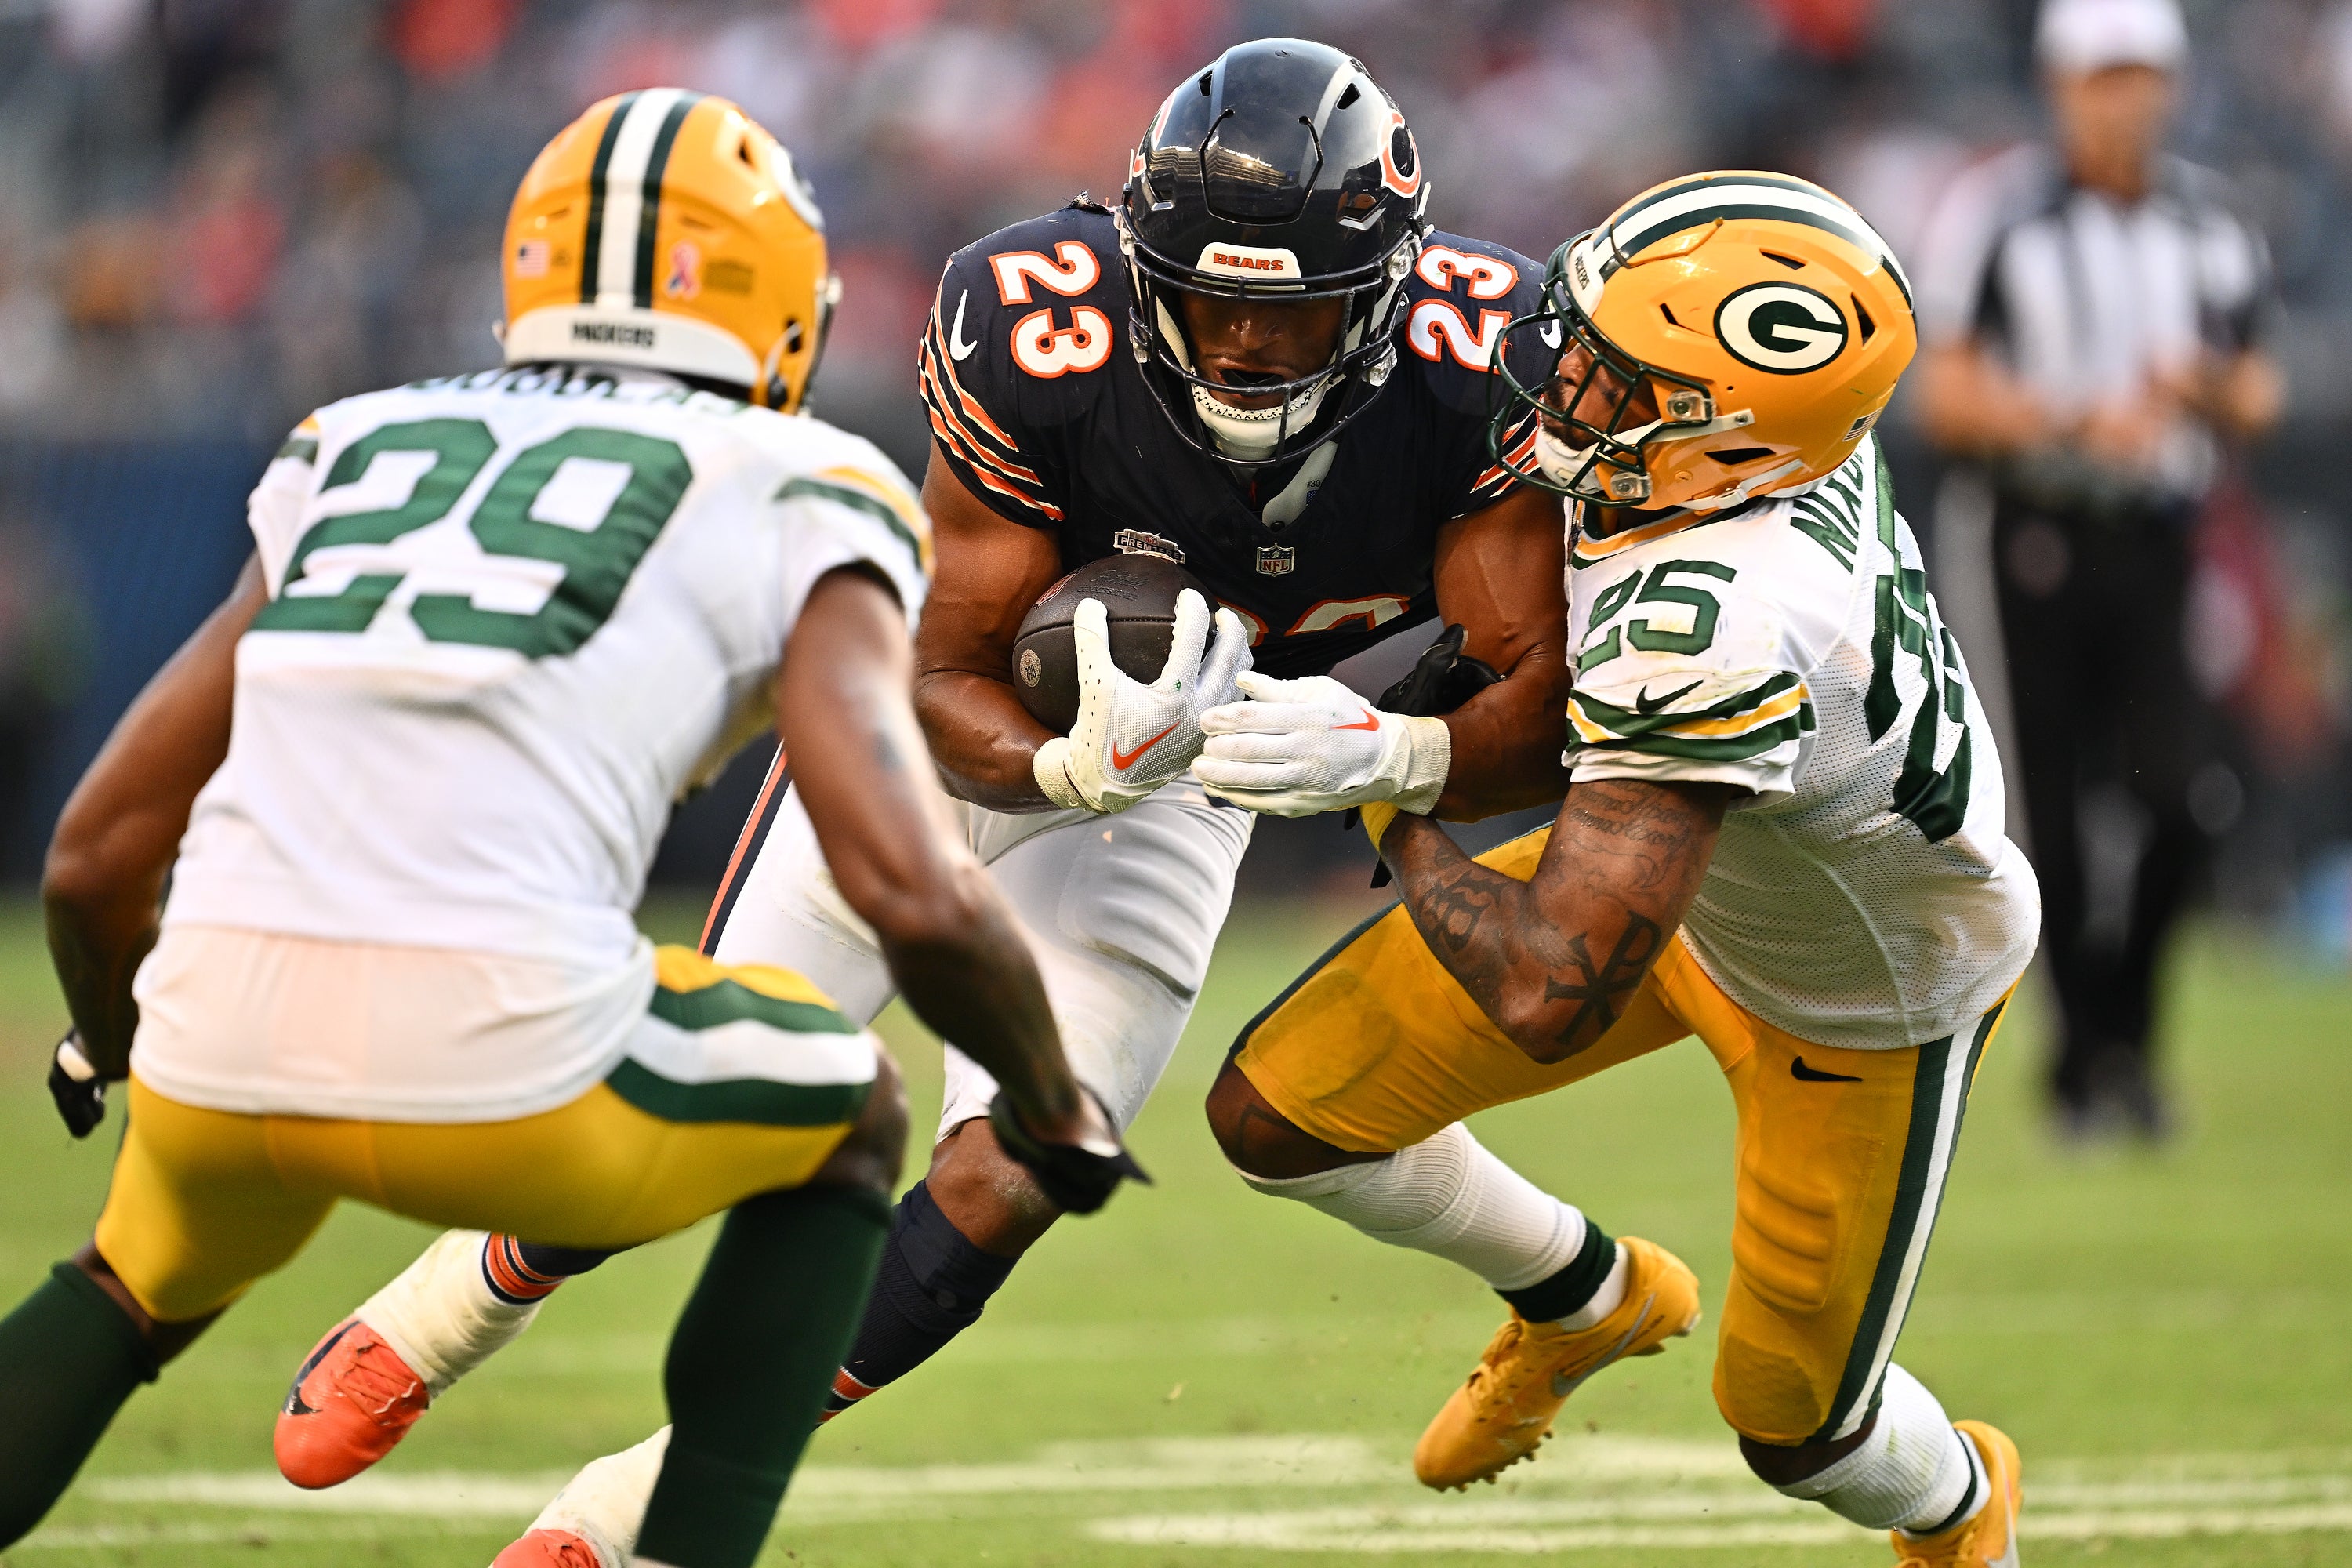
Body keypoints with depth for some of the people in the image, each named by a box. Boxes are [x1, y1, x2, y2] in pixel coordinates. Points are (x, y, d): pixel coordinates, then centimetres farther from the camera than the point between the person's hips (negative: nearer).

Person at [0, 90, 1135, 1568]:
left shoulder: (357, 452, 25)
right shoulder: (794, 509, 12)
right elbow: (918, 894, -1)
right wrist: (1057, 1114, 18)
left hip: (220, 1055, 4)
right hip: (502, 1065, -4)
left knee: (148, 1281, 37)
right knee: (841, 1115, 27)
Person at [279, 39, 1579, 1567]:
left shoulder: (1471, 367, -30)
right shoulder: (1037, 337, -33)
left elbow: (1538, 726, -26)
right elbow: (946, 681, -23)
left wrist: (1377, 752, -46)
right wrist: (1071, 766, -44)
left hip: (1174, 773, 2)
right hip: (951, 728, -1)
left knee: (999, 1193, -9)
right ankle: (468, 1301, 33)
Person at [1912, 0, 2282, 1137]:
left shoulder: (2209, 225, 10)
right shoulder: (1995, 214, -3)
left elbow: (2256, 405, 13)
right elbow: (1945, 400, -5)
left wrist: (2205, 386, -10)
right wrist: (2080, 420, -19)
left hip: (2163, 545, 3)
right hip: (2044, 540, -3)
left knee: (2184, 797, -10)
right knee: (2059, 818, -3)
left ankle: (2123, 1028, 11)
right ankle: (2082, 1056, 10)